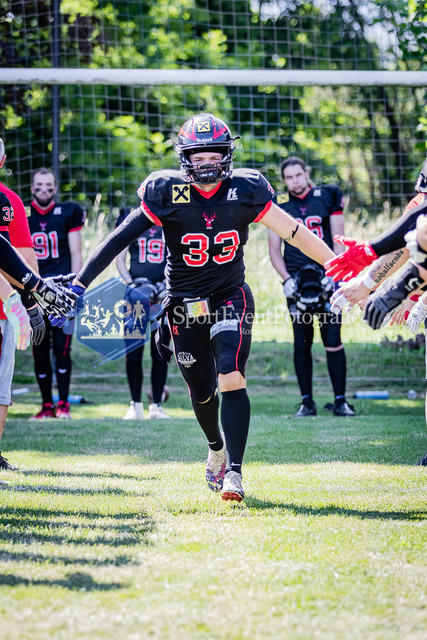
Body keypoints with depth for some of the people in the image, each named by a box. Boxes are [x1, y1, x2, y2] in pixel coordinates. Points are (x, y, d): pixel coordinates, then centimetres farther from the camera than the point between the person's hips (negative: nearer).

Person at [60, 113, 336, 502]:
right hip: (185, 305, 1)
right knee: (201, 392, 11)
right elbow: (119, 240, -13)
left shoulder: (244, 192, -8)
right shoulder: (167, 195, -12)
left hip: (231, 298, -1)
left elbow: (295, 233, -2)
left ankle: (233, 471, -19)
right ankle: (217, 448, 43)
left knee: (232, 379, -20)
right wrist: (79, 285, -18)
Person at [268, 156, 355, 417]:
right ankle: (307, 402, 8)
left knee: (333, 341, -6)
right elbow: (274, 249, 10)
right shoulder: (278, 205, 8)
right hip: (296, 279, 1)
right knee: (301, 343, 2)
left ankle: (340, 400, 0)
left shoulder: (328, 196, 4)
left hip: (327, 276, -1)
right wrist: (286, 279, -4)